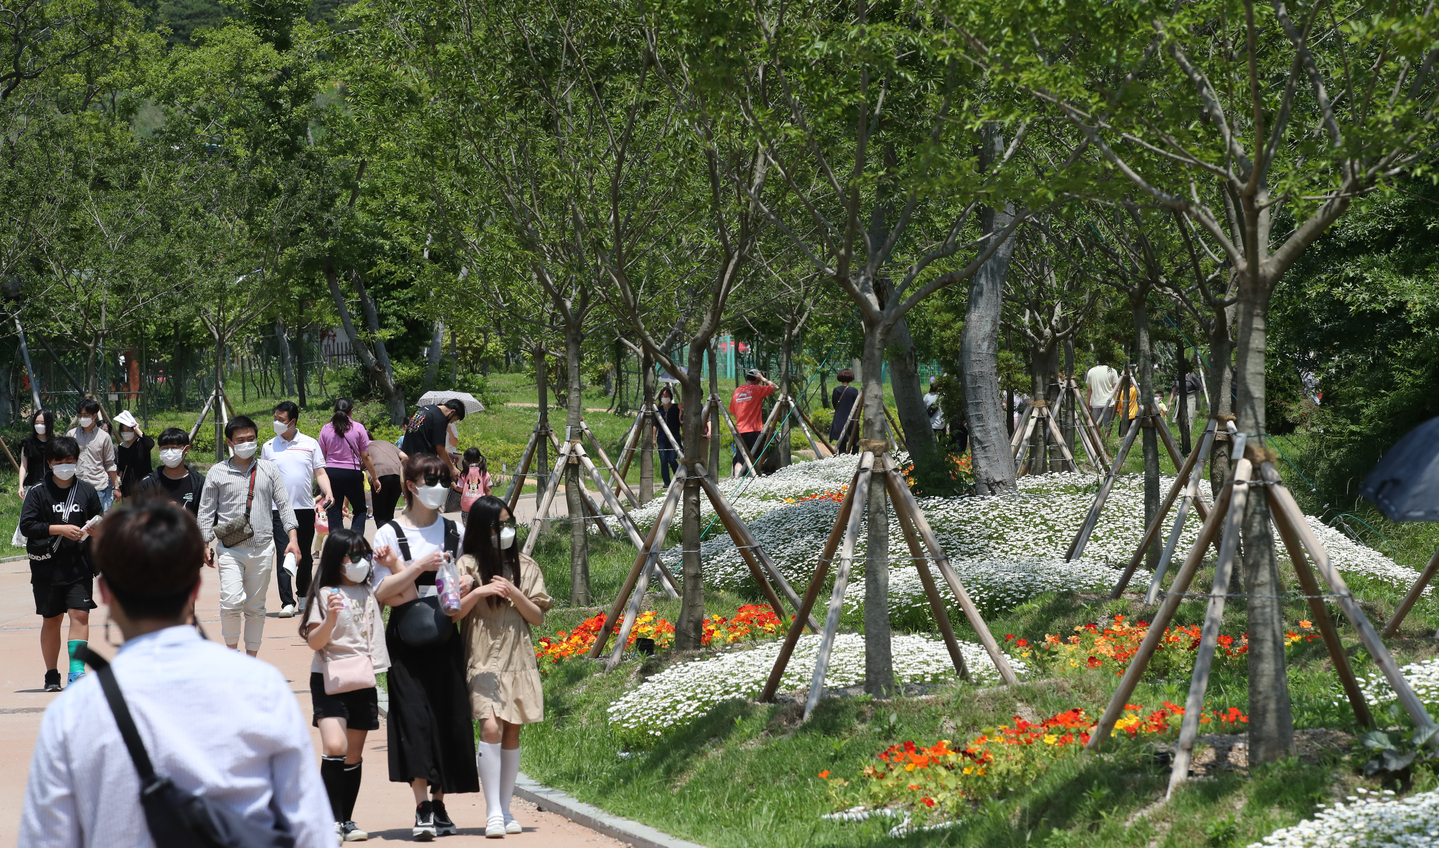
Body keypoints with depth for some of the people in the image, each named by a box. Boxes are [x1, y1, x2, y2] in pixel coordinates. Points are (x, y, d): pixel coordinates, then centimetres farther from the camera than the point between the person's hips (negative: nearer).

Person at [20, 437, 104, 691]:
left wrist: (95, 528, -8)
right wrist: (60, 529, -16)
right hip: (47, 567, -1)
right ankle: (51, 675, 18)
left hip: (80, 567, 1)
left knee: (80, 614, -12)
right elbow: (27, 525, -7)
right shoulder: (38, 491, 1)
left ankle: (77, 670, -16)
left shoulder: (87, 491, 8)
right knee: (50, 620, 9)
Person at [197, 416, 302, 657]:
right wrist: (204, 546, 1)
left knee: (256, 608, 7)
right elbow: (206, 512, 7)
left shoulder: (268, 470, 9)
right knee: (231, 602, -16)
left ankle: (251, 657, 17)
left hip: (262, 548, 2)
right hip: (230, 548, -2)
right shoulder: (217, 473, 3)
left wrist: (292, 537, -1)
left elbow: (284, 504, 9)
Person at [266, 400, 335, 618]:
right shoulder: (269, 447, 6)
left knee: (305, 556, 12)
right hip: (279, 509, -1)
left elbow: (320, 473, 6)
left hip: (305, 508, 1)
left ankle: (303, 595, 30)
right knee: (283, 557, -8)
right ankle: (287, 603, -10)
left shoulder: (310, 444, 5)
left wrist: (328, 493, -11)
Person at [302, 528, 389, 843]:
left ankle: (346, 821, 17)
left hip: (363, 682, 6)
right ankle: (331, 820, -15)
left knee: (354, 755, 9)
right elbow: (314, 641, -9)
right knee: (334, 746, -20)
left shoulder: (369, 593, 12)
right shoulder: (326, 595, -6)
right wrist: (330, 619, -27)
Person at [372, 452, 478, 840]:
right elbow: (381, 593, -7)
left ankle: (438, 805, 12)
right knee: (415, 717, -13)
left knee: (450, 718, 1)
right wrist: (420, 566, -17)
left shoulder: (455, 532, 11)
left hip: (446, 638, 4)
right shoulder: (390, 534, 0)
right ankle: (422, 808, -14)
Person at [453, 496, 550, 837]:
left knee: (512, 732, 4)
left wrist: (515, 594, -10)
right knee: (491, 728, -17)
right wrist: (477, 593, -19)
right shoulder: (469, 565, -1)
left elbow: (538, 616, 6)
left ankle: (505, 809, 13)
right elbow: (452, 615, -4)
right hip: (484, 660, -3)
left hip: (518, 661, 3)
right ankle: (493, 813, -17)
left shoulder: (525, 566, 8)